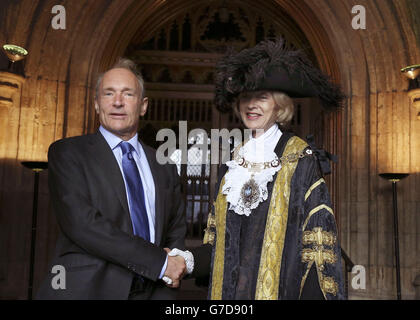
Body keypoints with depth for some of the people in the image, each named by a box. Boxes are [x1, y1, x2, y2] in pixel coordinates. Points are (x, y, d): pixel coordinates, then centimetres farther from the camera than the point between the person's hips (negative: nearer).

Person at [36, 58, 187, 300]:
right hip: (86, 289, -3)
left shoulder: (164, 167, 9)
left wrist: (174, 268, -5)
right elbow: (82, 223, -16)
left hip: (151, 291, 4)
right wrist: (160, 261, -17)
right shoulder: (67, 153, -4)